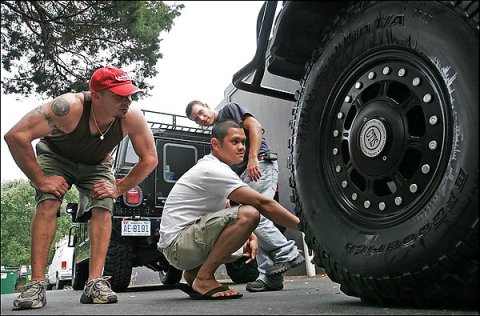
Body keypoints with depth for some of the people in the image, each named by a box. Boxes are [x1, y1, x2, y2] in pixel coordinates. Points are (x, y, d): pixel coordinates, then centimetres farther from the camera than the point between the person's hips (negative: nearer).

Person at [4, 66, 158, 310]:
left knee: (103, 208, -18)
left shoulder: (132, 118, -31)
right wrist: (39, 180, -32)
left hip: (96, 165, 2)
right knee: (48, 204, -23)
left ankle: (95, 283, -18)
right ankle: (36, 284, -19)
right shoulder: (69, 107, -40)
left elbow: (149, 159, -17)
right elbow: (16, 136, -39)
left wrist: (118, 189, -19)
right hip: (55, 157, -2)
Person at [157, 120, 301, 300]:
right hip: (177, 244, -10)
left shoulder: (209, 167, 15)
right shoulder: (214, 170, -17)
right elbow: (262, 204, -22)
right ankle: (203, 279, -16)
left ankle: (193, 273, 13)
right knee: (249, 214, -26)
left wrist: (250, 236, 3)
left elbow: (224, 213, 20)